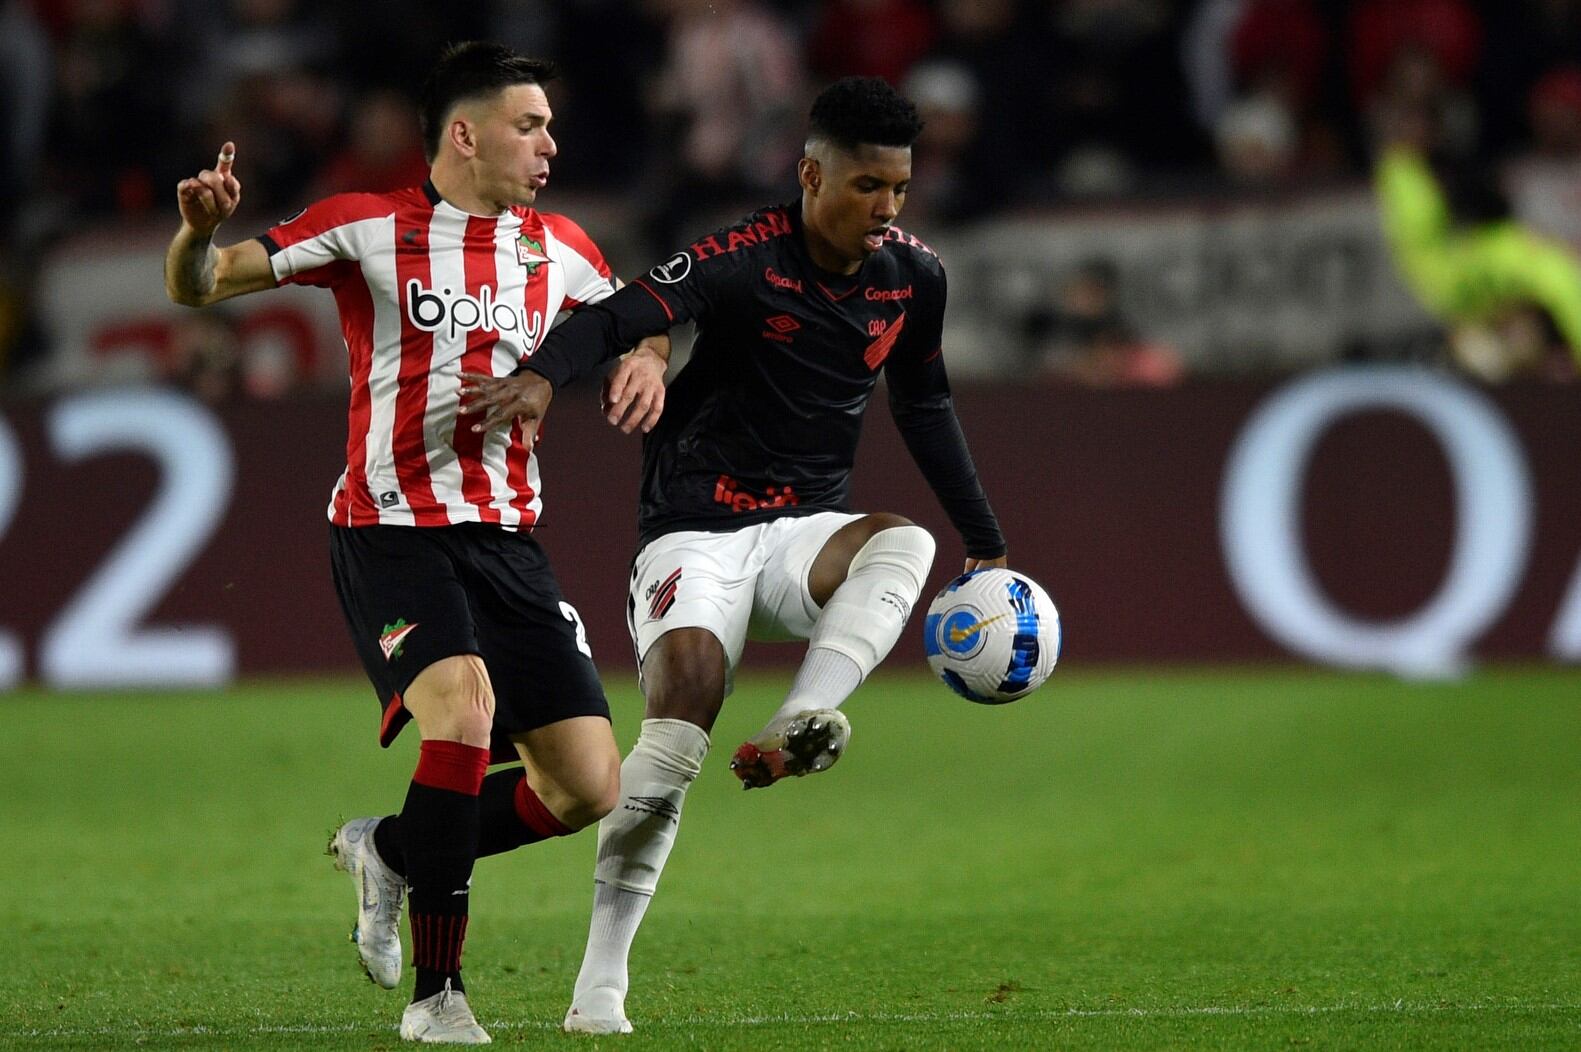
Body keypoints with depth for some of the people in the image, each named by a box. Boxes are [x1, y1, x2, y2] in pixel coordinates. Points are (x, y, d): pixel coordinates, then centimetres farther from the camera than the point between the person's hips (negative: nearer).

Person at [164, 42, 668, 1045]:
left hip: (509, 540, 5)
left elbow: (636, 322, 28)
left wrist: (644, 361, 4)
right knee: (464, 706, -31)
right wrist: (201, 227, -25)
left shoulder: (558, 247, 11)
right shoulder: (369, 228, -3)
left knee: (590, 788, -3)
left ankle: (391, 852, 24)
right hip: (392, 533, -5)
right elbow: (198, 287, -2)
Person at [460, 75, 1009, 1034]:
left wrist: (987, 545, 21)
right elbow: (622, 317, -26)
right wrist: (543, 375, -47)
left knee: (905, 544, -29)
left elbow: (925, 407, 20)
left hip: (805, 532, 4)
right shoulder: (747, 262, -13)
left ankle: (801, 726, -47)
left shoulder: (913, 275, 4)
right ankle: (601, 984, -15)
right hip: (699, 532, -4)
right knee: (685, 697, -23)